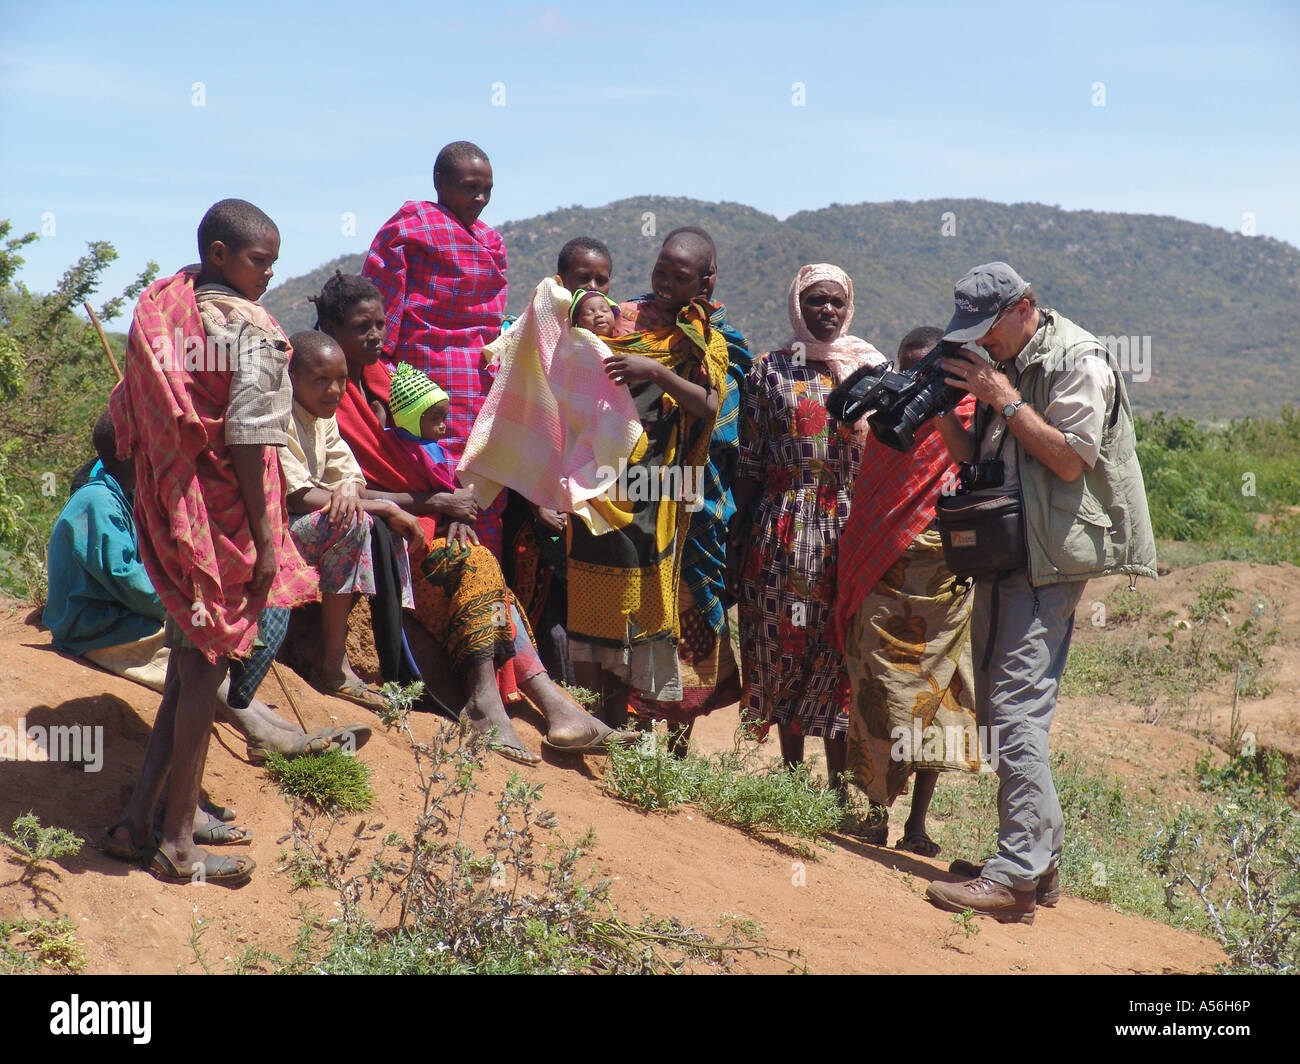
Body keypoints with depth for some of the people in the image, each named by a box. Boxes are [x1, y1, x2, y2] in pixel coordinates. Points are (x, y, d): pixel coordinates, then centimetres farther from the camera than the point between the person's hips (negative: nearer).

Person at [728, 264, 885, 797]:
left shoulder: (873, 368, 8)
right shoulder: (770, 371, 6)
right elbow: (749, 461, 5)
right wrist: (740, 536, 2)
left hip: (851, 528, 0)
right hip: (784, 528, 0)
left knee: (842, 650, -1)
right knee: (785, 642, 4)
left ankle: (839, 780, 5)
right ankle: (792, 771, 17)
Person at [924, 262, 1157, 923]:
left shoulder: (1078, 363, -8)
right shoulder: (1003, 364, 17)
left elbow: (1070, 459, -17)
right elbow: (976, 457, 18)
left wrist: (1005, 399, -13)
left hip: (1049, 558, -9)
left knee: (1017, 707, -16)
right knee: (996, 706, 11)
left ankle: (1016, 876, -16)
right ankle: (1040, 855, 19)